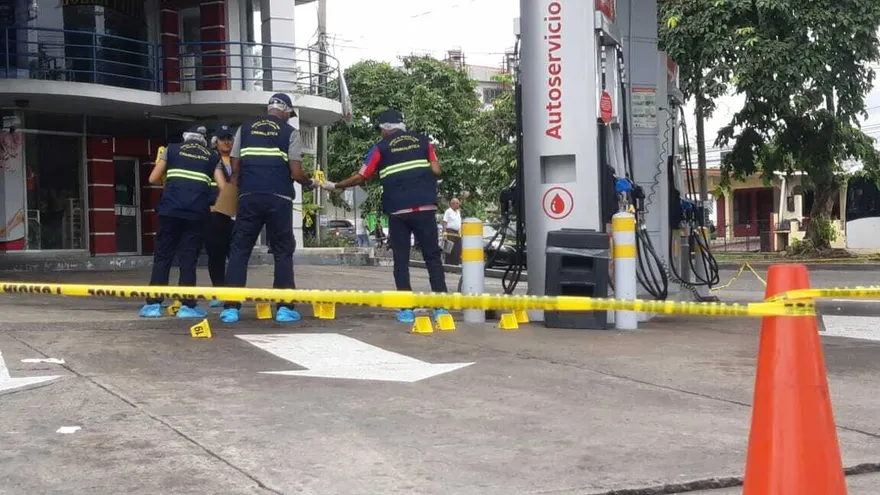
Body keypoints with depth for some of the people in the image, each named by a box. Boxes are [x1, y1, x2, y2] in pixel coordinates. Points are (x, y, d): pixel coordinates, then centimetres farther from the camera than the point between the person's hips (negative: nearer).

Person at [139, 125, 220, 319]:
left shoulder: (171, 150, 15)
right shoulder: (212, 157, 16)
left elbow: (153, 179, 12)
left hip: (170, 210, 0)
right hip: (196, 213, 0)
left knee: (162, 257, 6)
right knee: (189, 259, 5)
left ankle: (153, 304, 4)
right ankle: (187, 305, 2)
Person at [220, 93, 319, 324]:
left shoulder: (245, 128, 14)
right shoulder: (289, 132, 5)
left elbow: (235, 168, 11)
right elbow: (296, 173, -2)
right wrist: (310, 183, 17)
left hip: (249, 197, 2)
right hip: (279, 198, -2)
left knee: (239, 250, 6)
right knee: (283, 252, 8)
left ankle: (231, 307, 2)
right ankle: (284, 307, 5)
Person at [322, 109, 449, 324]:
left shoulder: (381, 147, 6)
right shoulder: (423, 141, 11)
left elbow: (360, 178, 9)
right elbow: (436, 171, 4)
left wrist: (334, 186, 22)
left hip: (398, 210, -1)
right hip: (425, 207, 1)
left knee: (401, 260, 7)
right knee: (433, 256, 5)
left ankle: (406, 309, 3)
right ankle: (441, 307, 1)